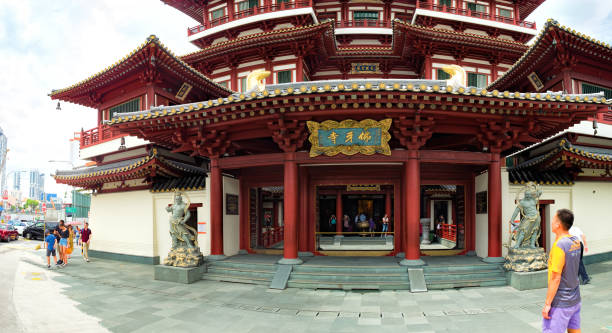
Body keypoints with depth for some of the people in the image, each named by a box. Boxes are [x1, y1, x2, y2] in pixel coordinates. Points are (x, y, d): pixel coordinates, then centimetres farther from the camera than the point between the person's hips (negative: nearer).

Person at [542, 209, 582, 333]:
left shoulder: (559, 246, -22)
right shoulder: (576, 241, 2)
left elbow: (556, 278, -21)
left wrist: (547, 304, -15)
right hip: (575, 299, 8)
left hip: (560, 303, -8)